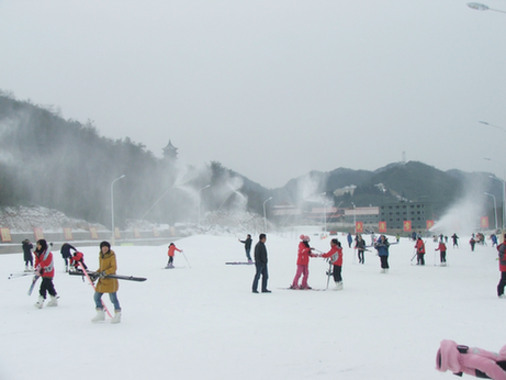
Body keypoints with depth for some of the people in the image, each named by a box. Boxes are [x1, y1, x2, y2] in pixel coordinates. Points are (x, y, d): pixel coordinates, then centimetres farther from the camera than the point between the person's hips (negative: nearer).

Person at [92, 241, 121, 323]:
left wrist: (105, 272, -27)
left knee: (113, 298, -3)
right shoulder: (100, 256, 12)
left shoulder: (112, 256, -10)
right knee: (96, 297, 8)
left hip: (111, 280, -8)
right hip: (102, 280, 8)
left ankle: (118, 315, 11)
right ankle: (101, 314, 21)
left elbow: (114, 268, -16)